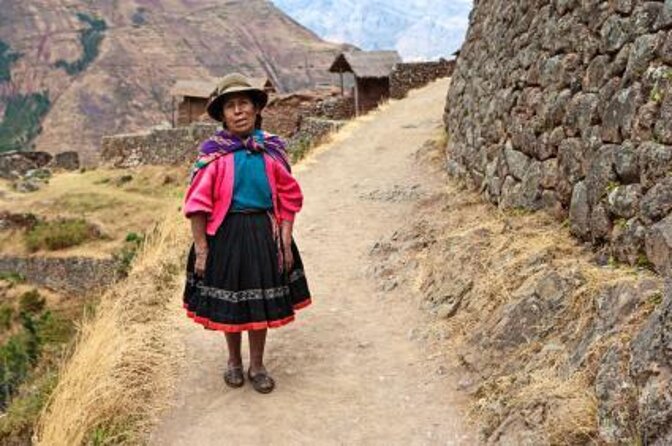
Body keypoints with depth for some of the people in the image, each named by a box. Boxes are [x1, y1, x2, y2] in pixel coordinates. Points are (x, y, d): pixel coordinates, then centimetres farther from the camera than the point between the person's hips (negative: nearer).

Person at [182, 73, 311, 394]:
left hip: (264, 233, 2)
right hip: (225, 234, -1)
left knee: (260, 301, 11)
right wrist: (201, 249, -10)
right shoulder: (213, 153, -9)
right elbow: (198, 204, -8)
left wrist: (286, 241, -2)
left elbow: (288, 199, 2)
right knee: (227, 302, 12)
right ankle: (234, 362, 35)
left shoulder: (271, 149, -2)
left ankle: (257, 366, 28)